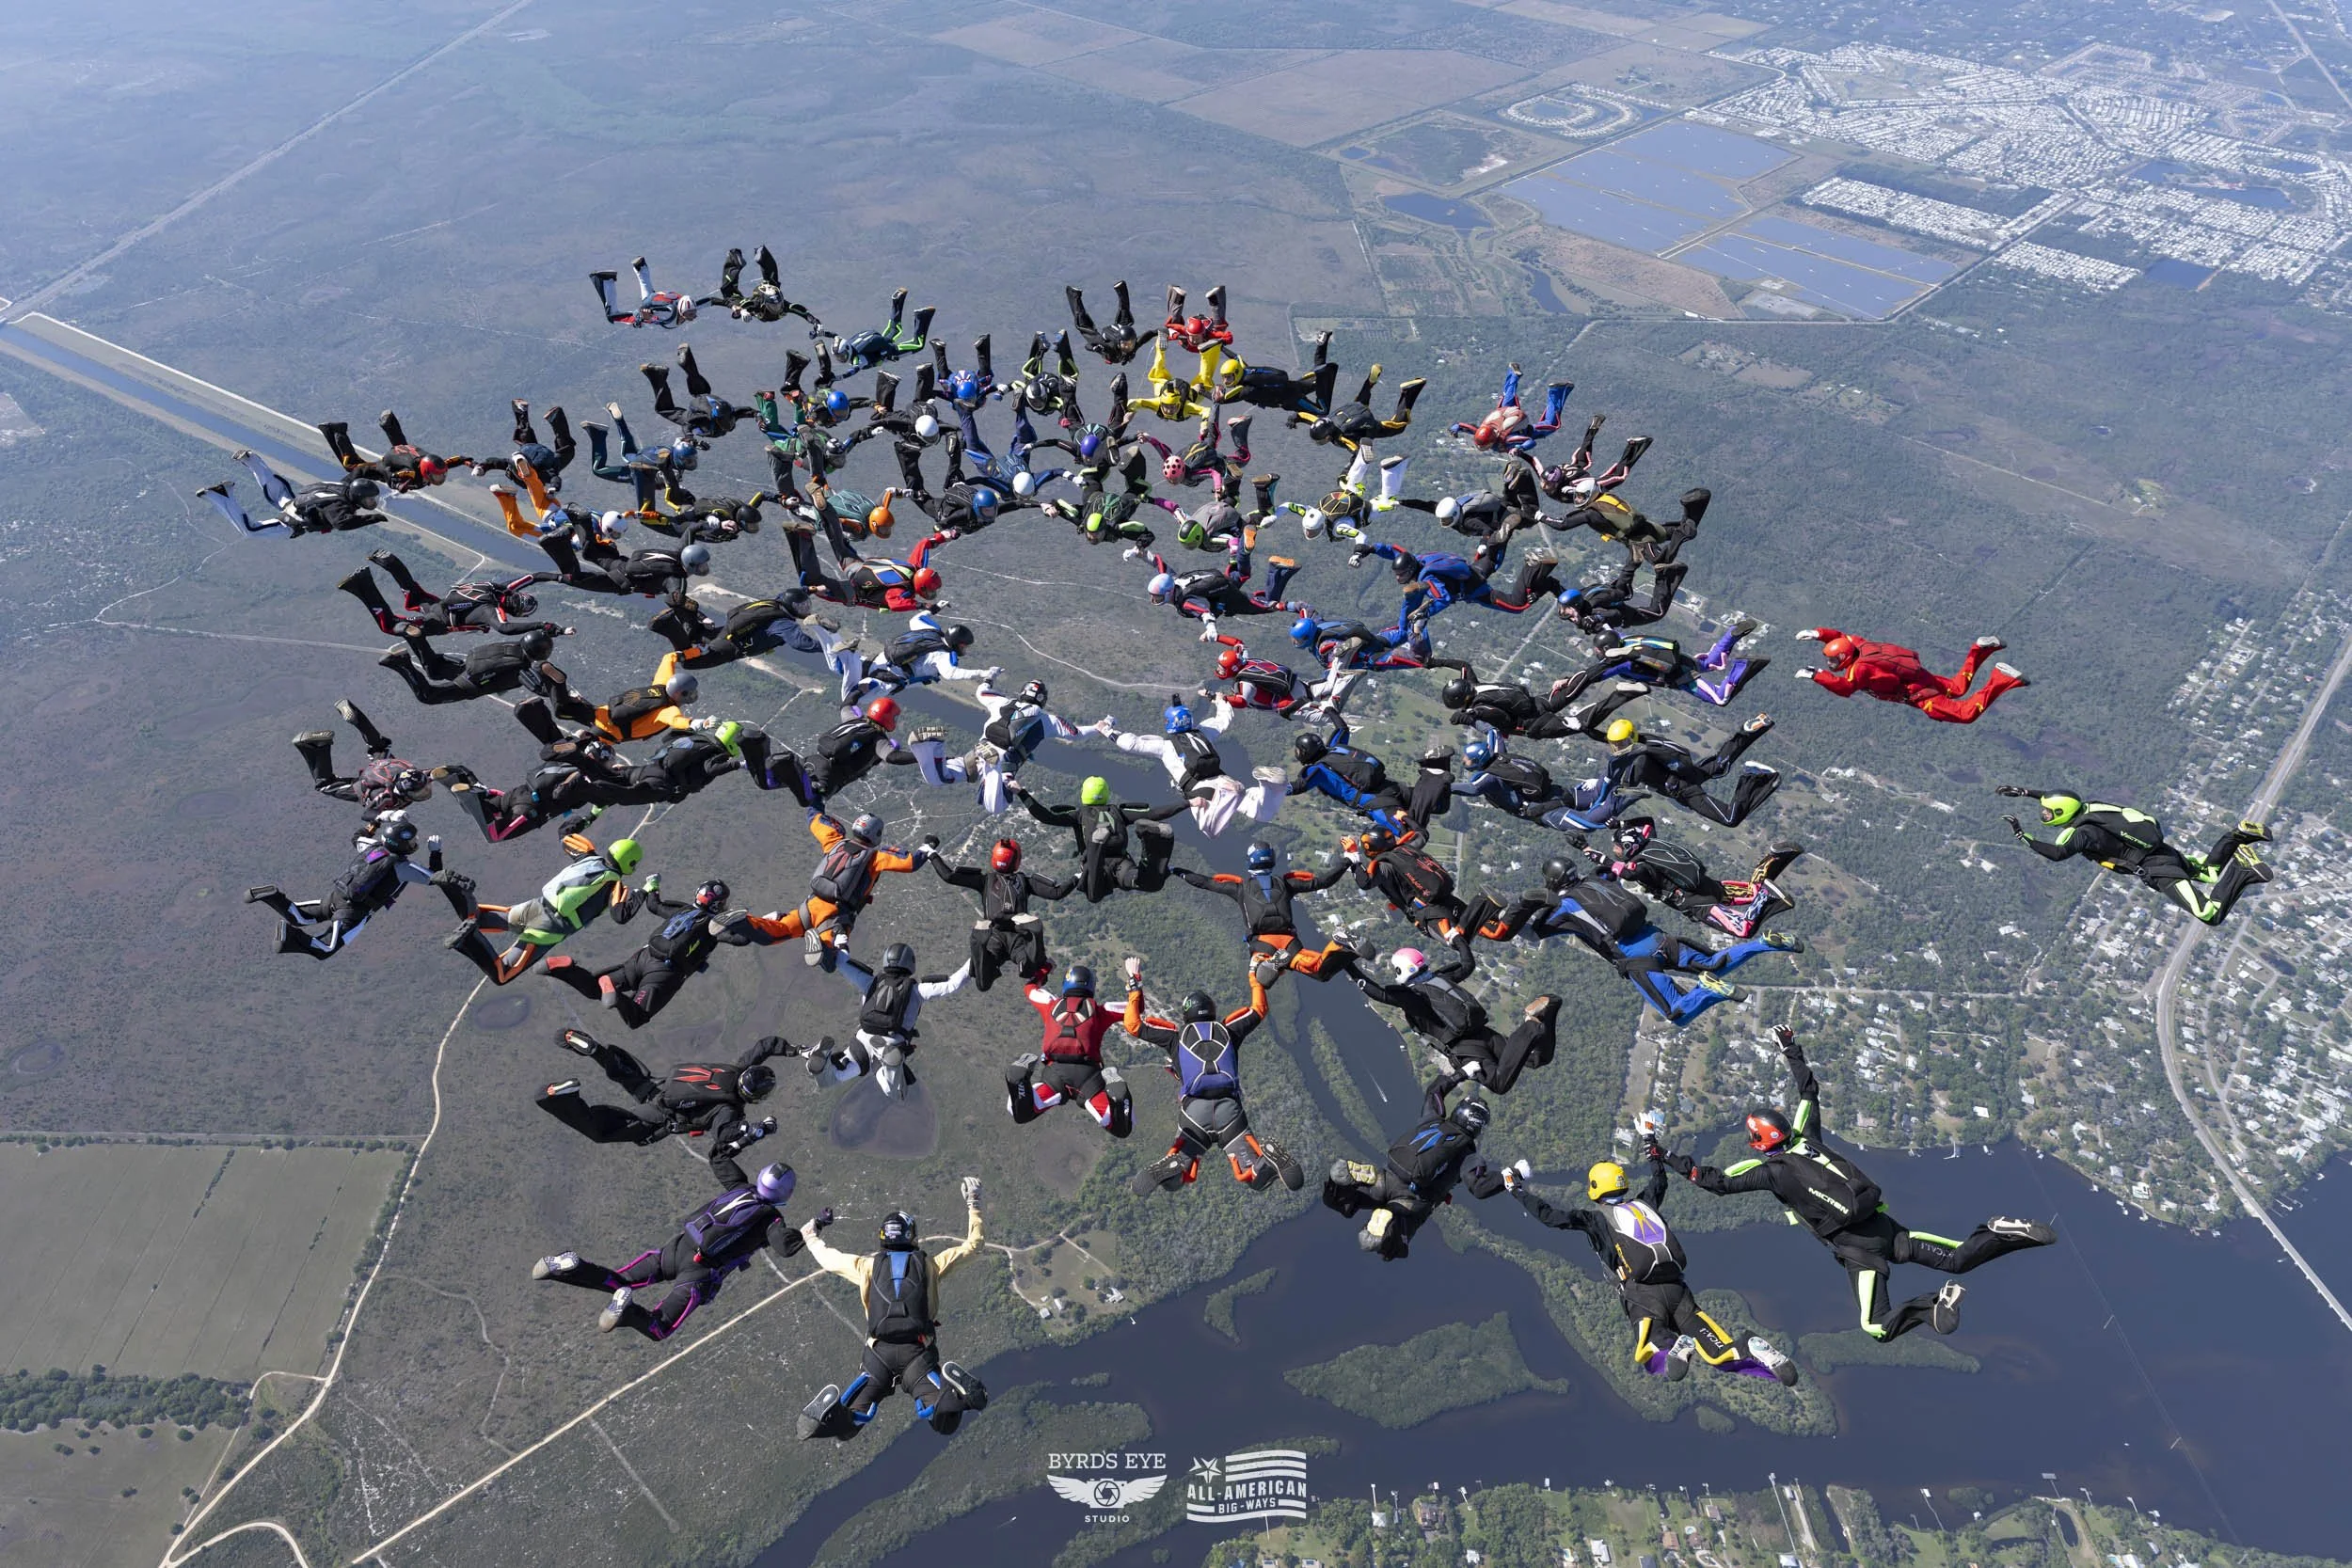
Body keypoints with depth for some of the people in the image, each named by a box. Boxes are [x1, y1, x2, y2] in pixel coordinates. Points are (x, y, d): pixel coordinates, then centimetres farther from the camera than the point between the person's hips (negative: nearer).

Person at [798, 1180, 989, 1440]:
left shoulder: (869, 1265, 14)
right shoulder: (930, 1264, 12)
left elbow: (828, 1259, 28)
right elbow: (972, 1245, 19)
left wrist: (812, 1238, 48)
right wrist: (973, 1204, 27)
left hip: (880, 1352, 1)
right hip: (919, 1351, -1)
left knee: (845, 1427, 6)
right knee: (945, 1423, -12)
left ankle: (832, 1409, -28)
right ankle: (953, 1389, -44)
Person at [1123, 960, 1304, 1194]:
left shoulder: (1177, 1035, 13)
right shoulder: (1228, 1030, 17)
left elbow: (1133, 1025, 15)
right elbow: (1258, 1010, 30)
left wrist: (1134, 985, 23)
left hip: (1194, 1112, -1)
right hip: (1230, 1109, 1)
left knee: (1171, 1182, 8)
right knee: (1257, 1177, 5)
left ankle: (1172, 1166, -26)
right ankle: (1270, 1157, -28)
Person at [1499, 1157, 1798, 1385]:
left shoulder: (1597, 1218, 7)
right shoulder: (1644, 1205, 21)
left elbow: (1549, 1215, 2)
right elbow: (1658, 1183, 43)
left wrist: (1517, 1189, 13)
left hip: (1643, 1296, -5)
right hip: (1678, 1289, 5)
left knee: (1653, 1358, -1)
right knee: (1719, 1351, 2)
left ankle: (1675, 1346, -33)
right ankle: (1748, 1349, -30)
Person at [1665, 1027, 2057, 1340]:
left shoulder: (1769, 1170, -8)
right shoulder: (1807, 1138, 7)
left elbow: (1715, 1181, -7)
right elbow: (1808, 1090, 20)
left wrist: (1667, 1158, -2)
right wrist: (1792, 1051, 25)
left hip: (1857, 1251, -6)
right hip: (1887, 1228, 6)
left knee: (1879, 1329, -1)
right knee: (1957, 1260, 13)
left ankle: (1933, 1307, -23)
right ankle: (2001, 1234, -11)